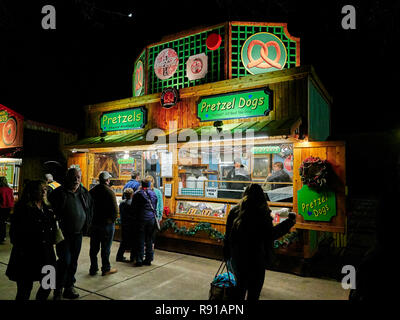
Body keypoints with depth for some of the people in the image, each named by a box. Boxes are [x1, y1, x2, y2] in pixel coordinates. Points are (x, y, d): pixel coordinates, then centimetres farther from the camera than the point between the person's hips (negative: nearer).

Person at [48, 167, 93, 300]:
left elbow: (90, 210, 17)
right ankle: (58, 290, 13)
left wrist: (86, 227, 11)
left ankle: (69, 287, 28)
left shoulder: (85, 193, 6)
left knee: (73, 262, 13)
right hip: (63, 234, -5)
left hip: (78, 234, 5)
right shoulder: (59, 192, -9)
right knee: (65, 261, -7)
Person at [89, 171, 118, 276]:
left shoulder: (92, 191, 3)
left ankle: (93, 268, 23)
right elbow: (115, 209, -17)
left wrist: (90, 219, 14)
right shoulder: (109, 191, -14)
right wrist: (112, 220, -3)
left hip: (93, 223, 5)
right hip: (107, 224, -5)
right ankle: (106, 269, 14)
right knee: (106, 248, 5)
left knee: (94, 247, 14)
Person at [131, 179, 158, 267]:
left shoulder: (137, 194, -4)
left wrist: (137, 216, 16)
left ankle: (139, 260, 6)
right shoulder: (154, 194, 6)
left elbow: (134, 207, 1)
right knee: (149, 240, 11)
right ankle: (148, 259, 16)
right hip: (152, 219, 3)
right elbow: (155, 207, 10)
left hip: (141, 219, -3)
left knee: (140, 240, 4)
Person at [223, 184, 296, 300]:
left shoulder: (234, 211, -4)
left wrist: (227, 255, 11)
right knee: (253, 291, 12)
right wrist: (289, 222, -2)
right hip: (256, 259, -4)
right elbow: (271, 234, -12)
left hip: (237, 256, 4)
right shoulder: (262, 214, -17)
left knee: (240, 287, 23)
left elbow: (228, 235, 0)